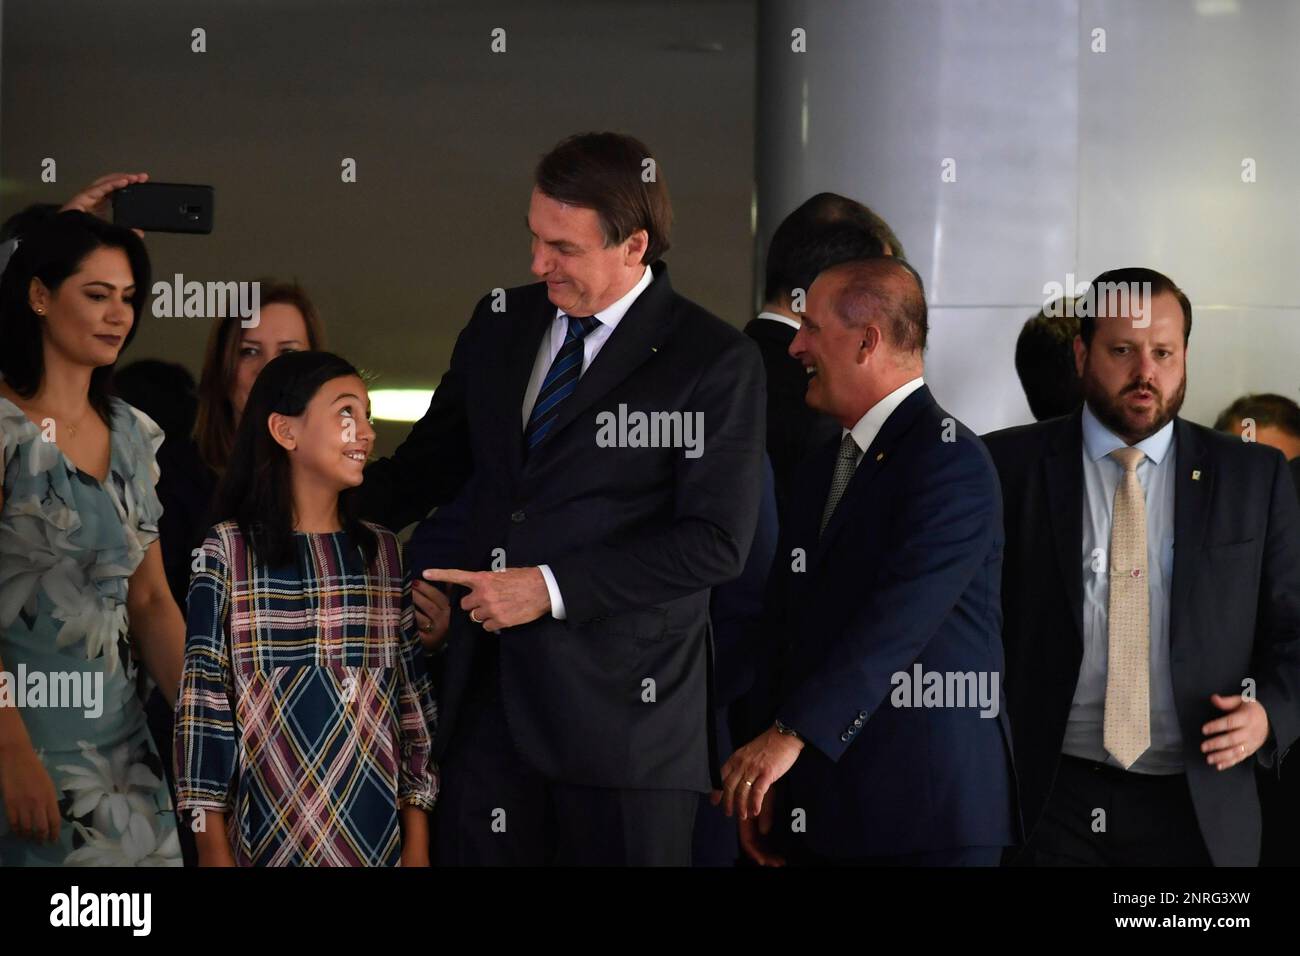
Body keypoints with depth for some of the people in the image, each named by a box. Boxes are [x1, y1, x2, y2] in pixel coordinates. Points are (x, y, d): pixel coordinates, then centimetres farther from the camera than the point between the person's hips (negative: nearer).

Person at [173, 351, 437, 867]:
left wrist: (417, 843, 4)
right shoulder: (228, 551, -2)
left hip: (377, 836, 3)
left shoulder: (383, 552, 8)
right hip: (267, 833, -3)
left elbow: (412, 699, 8)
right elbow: (204, 702, -3)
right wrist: (213, 849, -7)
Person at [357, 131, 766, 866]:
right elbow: (428, 466, 21)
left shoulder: (717, 362, -6)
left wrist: (552, 588, -15)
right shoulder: (501, 324, 12)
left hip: (622, 713, -5)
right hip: (490, 695, 5)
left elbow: (717, 542, -12)